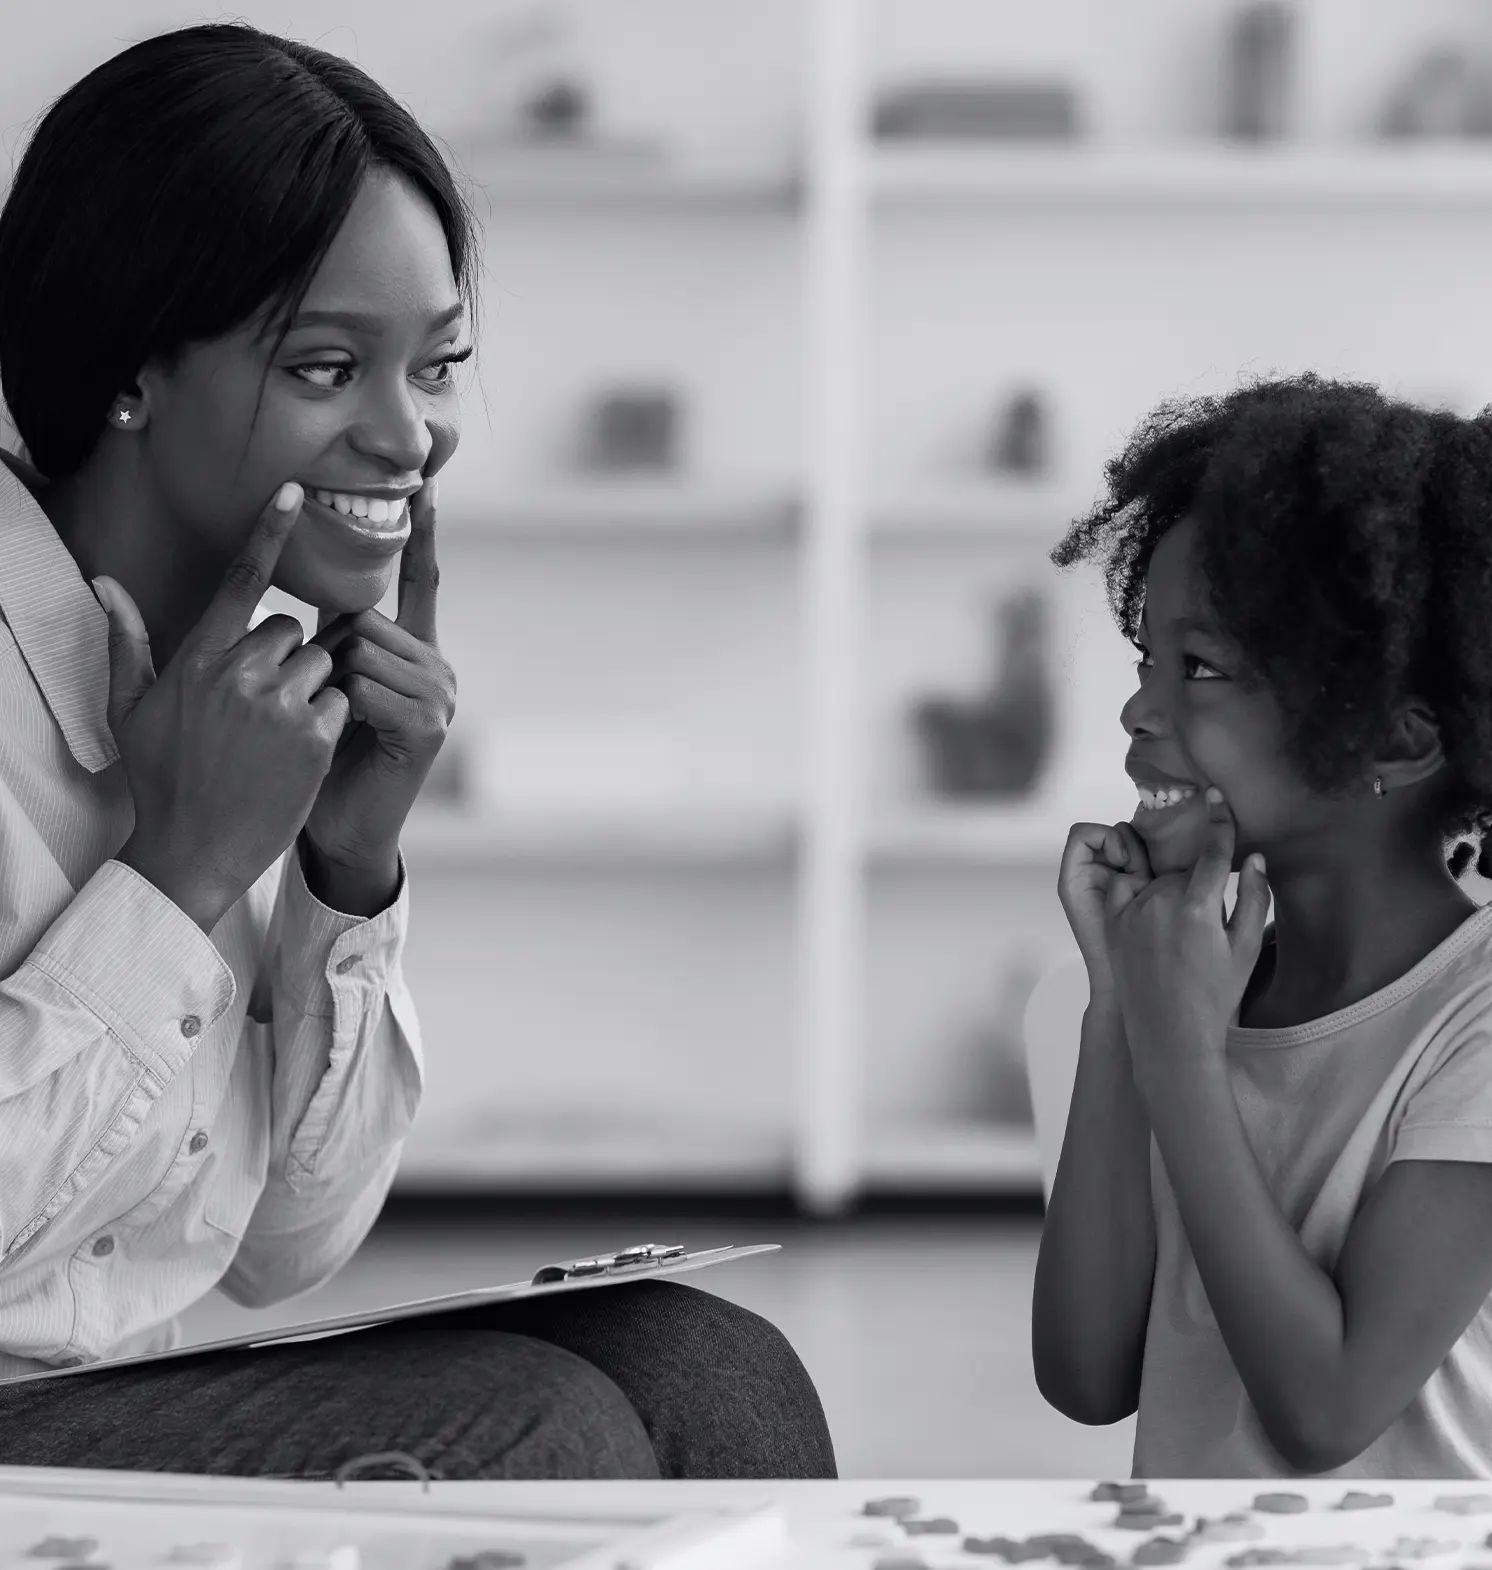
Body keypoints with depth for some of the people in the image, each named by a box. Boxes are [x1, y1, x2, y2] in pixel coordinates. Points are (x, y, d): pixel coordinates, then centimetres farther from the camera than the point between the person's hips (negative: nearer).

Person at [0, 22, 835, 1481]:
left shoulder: (252, 677, 8)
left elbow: (284, 1249, 9)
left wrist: (352, 870, -4)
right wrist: (191, 862, -19)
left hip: (137, 1402, 7)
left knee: (709, 1375, -10)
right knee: (535, 1428, -19)